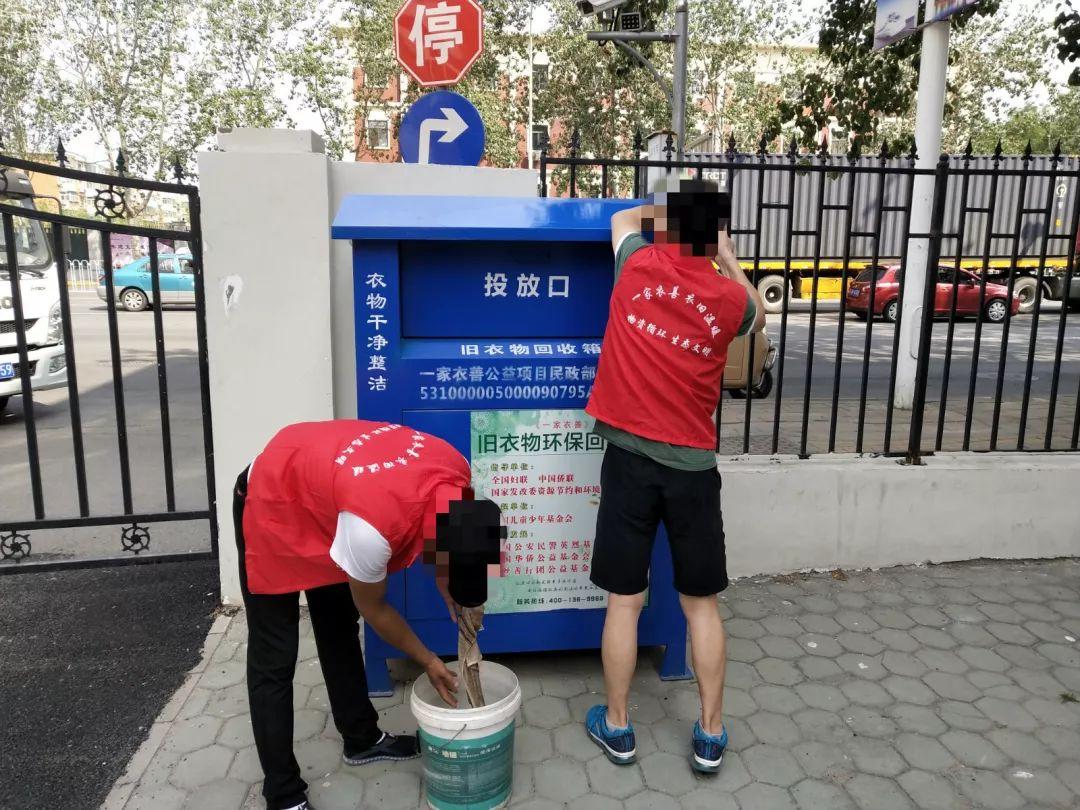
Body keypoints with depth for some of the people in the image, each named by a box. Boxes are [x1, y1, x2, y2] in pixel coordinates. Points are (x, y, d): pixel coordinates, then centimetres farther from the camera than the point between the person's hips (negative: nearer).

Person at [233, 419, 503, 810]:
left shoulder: (457, 472, -23)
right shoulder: (372, 526, -41)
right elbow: (373, 609, -20)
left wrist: (451, 592, -11)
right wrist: (428, 661, -7)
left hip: (316, 487, 8)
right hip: (271, 506, -7)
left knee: (340, 632, 18)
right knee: (274, 659, -3)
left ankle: (362, 739, 34)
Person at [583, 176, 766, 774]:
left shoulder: (639, 265, -4)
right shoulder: (729, 297, -2)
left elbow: (623, 217, 19)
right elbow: (757, 316, 24)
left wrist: (668, 212, 31)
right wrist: (725, 255, 27)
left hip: (630, 457, -1)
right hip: (693, 464, 1)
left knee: (625, 601, 10)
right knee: (701, 604, 14)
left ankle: (616, 728, 26)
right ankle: (711, 736, 27)